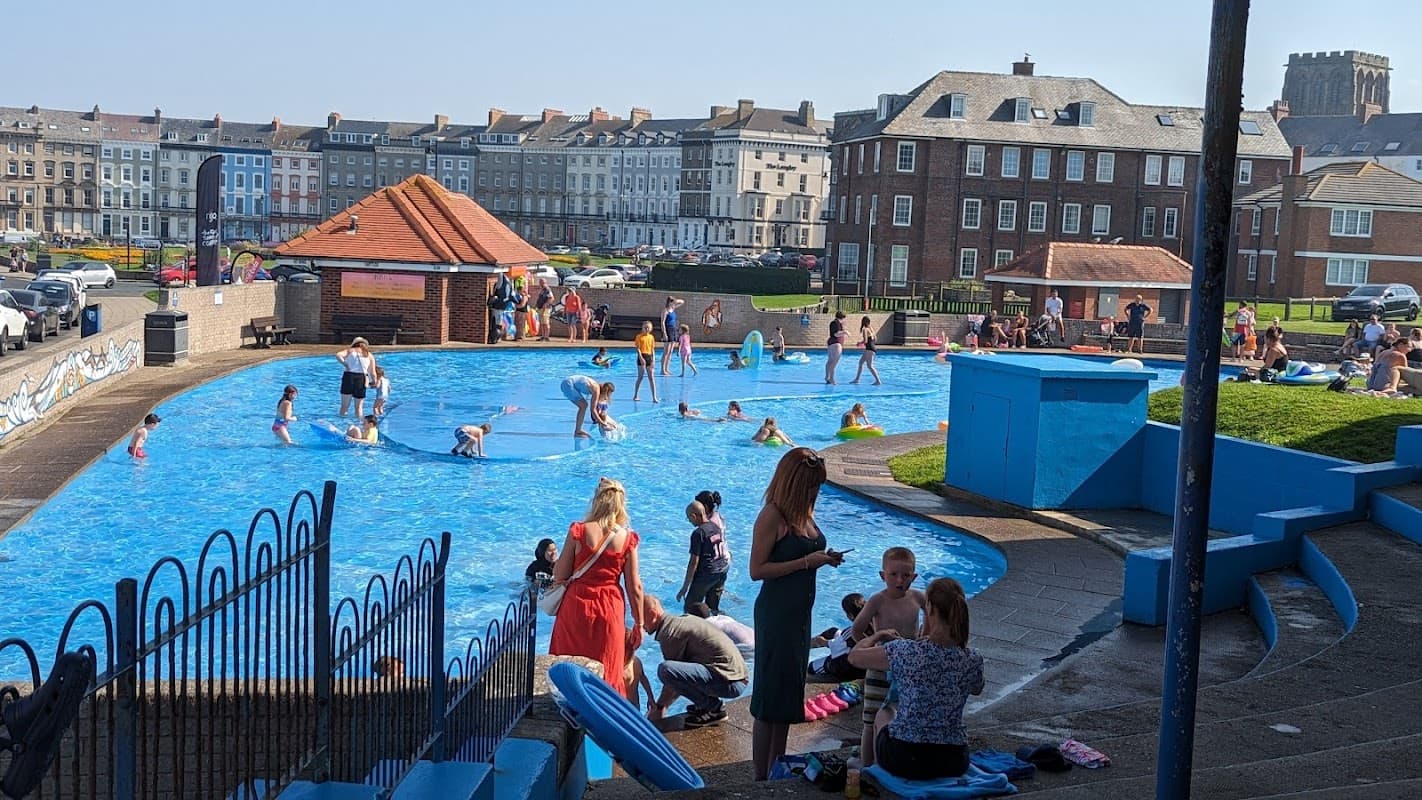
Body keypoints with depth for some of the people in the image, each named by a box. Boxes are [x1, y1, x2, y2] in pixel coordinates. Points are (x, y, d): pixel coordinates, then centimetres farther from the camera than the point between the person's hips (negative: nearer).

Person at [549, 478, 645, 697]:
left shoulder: (579, 531, -9)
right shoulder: (627, 538, -5)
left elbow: (559, 575, -7)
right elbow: (634, 588, -3)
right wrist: (638, 625, 6)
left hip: (576, 606, -1)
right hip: (610, 611, 1)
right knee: (606, 673, 11)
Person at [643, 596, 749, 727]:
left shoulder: (669, 632, -11)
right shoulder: (682, 620, 19)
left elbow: (673, 675, -5)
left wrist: (659, 708, 8)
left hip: (730, 682, -10)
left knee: (664, 669, -23)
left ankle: (713, 708, -8)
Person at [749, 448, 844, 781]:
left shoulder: (803, 512, 8)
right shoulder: (772, 516, -17)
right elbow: (757, 570, -20)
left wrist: (825, 558, 2)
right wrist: (806, 561, -21)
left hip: (800, 613, 9)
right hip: (777, 614, -9)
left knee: (789, 694, 16)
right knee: (770, 699, -2)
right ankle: (761, 780, 6)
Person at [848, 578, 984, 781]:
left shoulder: (905, 652, -17)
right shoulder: (973, 660, -9)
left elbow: (854, 656, 0)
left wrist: (878, 635, 19)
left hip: (903, 761, -2)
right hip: (953, 764, 2)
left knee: (884, 715, 32)